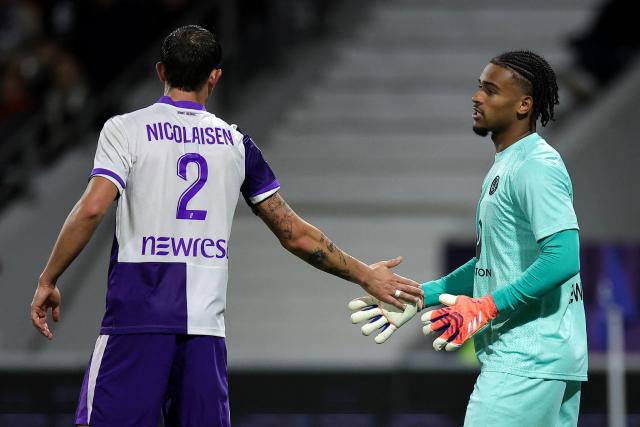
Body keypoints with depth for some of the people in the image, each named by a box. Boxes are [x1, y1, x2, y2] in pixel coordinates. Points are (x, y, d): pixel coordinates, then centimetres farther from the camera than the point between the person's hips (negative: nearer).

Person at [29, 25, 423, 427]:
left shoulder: (125, 129, 2)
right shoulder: (236, 143, 11)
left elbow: (91, 209, -12)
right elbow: (295, 234, 13)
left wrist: (47, 281, -2)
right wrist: (366, 276, 24)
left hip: (135, 319, -3)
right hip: (206, 327, 3)